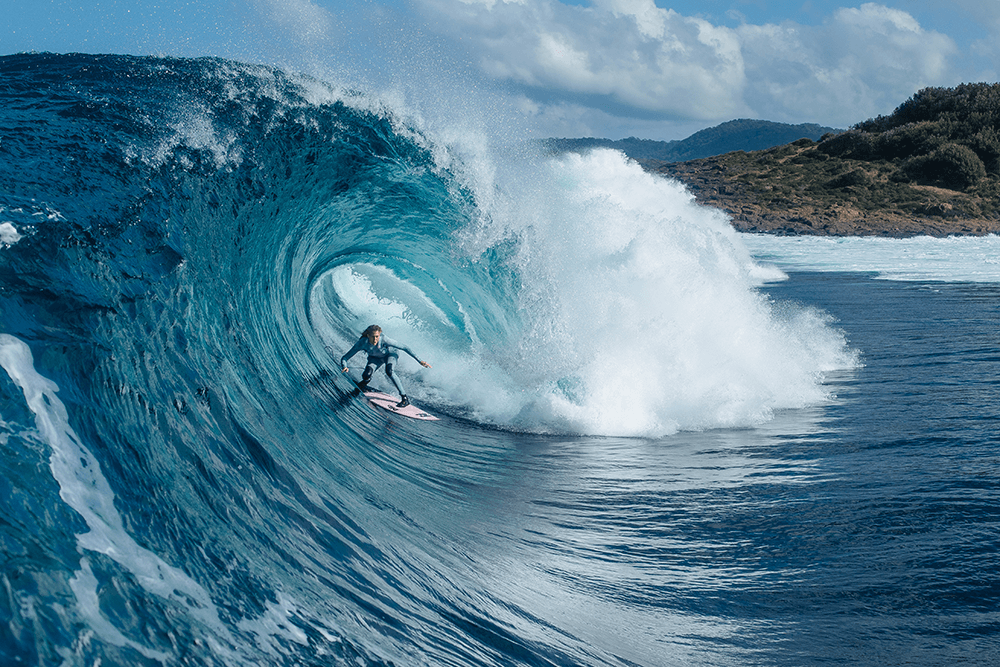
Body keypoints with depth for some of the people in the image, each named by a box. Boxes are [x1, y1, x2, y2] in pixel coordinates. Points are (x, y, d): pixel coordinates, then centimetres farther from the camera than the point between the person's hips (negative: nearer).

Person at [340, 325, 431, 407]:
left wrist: (419, 361, -33)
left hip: (390, 354, -2)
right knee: (366, 376, -23)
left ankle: (404, 398, -27)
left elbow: (405, 348, -31)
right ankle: (363, 384, 17)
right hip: (375, 358, 2)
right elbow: (344, 358, -31)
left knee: (388, 371, -34)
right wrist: (344, 367, -52)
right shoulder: (362, 343, -34)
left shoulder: (384, 340, -39)